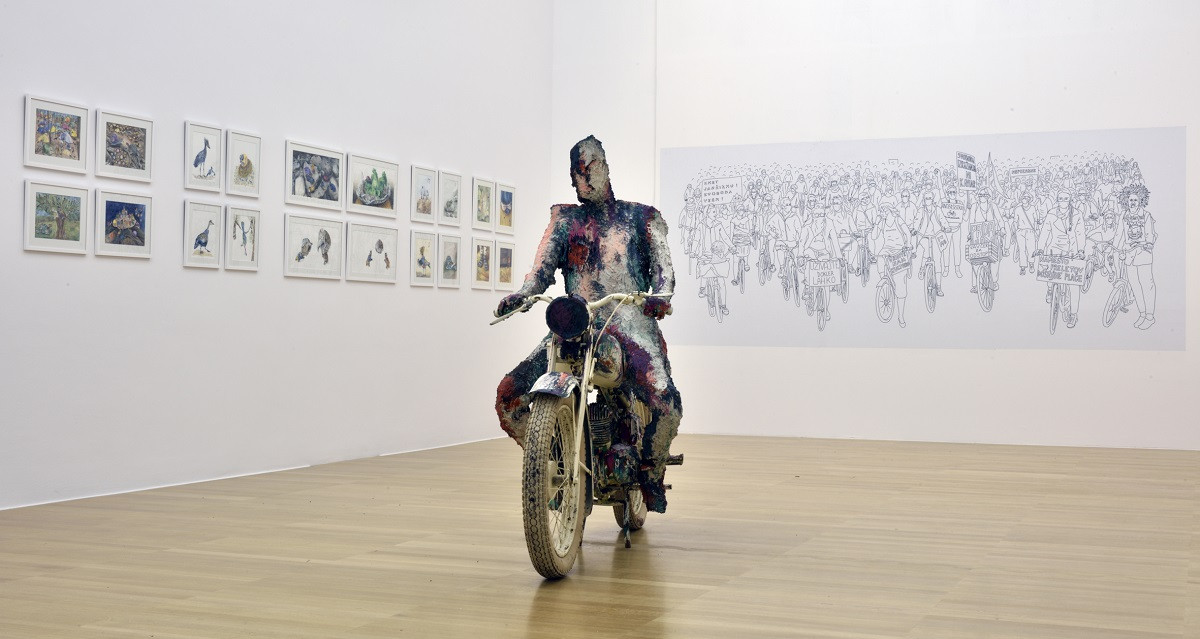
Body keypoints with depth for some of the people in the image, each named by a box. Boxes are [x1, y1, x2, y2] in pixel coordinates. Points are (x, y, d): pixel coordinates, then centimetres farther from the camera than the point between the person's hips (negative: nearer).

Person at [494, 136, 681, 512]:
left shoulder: (642, 217, 18)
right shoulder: (564, 219, 21)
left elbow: (662, 264, 5)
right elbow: (543, 267, 8)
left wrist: (661, 296, -19)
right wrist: (521, 295, -15)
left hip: (630, 322, -2)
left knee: (664, 400, -30)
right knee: (510, 395, -16)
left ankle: (651, 470, 2)